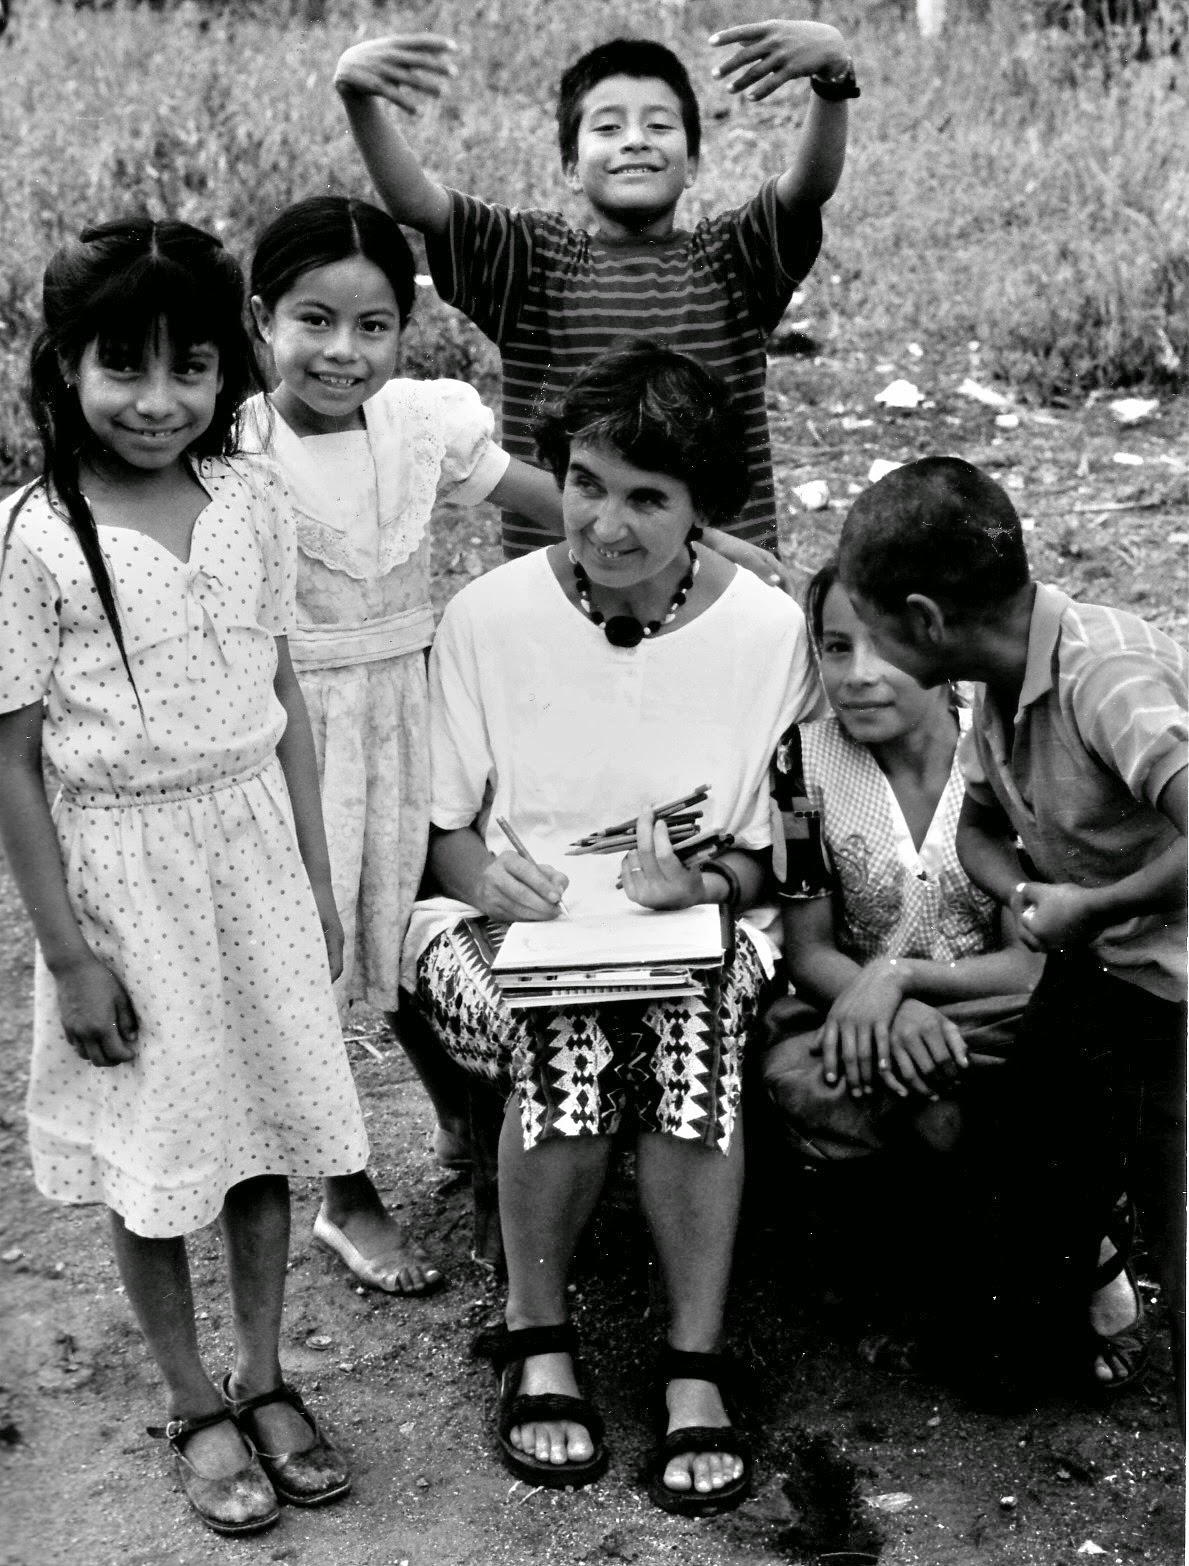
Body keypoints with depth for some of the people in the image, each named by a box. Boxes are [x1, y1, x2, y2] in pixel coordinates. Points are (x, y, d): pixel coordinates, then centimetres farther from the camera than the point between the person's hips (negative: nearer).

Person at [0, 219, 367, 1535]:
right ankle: (193, 1404, 29)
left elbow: (284, 703, 7)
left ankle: (263, 1377, 33)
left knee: (265, 1124, 13)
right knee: (150, 1146, 9)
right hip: (125, 868, -4)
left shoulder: (250, 507, -2)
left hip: (255, 846, 4)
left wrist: (315, 879, 8)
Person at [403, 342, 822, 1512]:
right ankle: (536, 1337, -9)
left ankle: (695, 1368, -19)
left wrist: (706, 880, -18)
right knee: (568, 1036, -32)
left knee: (695, 1019, -32)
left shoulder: (768, 628, -2)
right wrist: (484, 874, -18)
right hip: (508, 925, 0)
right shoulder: (488, 616, -3)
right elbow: (434, 828, 3)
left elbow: (769, 856, 4)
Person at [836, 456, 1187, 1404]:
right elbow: (978, 828, 17)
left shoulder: (1108, 678, -26)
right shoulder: (1002, 687, 1)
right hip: (1094, 978, 7)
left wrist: (1090, 909, -23)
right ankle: (1096, 1271, 34)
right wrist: (1027, 895, -4)